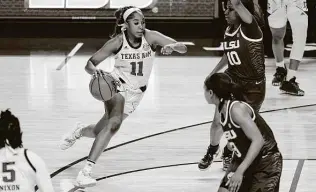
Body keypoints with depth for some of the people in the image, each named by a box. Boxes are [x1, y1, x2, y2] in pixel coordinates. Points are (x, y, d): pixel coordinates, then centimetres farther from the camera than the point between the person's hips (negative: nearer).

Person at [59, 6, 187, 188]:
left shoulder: (150, 37, -15)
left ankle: (79, 132, 50)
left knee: (98, 132, 13)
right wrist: (95, 70, -35)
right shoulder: (117, 42, -18)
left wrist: (172, 46, -43)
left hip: (135, 94, 4)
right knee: (114, 123, -32)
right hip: (117, 86, -4)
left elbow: (183, 48, -20)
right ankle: (86, 171, -32)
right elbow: (90, 64, -12)